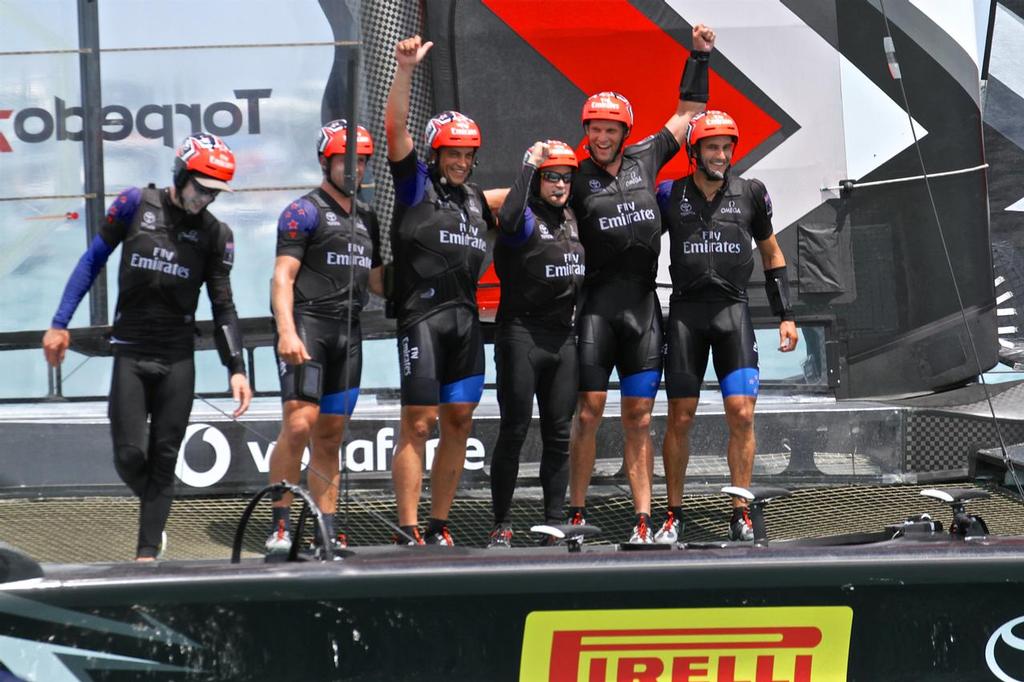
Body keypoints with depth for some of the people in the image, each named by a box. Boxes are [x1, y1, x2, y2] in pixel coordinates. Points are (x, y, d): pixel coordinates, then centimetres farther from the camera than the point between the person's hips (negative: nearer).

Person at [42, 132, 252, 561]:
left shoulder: (216, 235, 2)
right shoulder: (136, 205, -2)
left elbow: (223, 306, 6)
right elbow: (93, 261, 3)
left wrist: (236, 368, -4)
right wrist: (60, 324, -2)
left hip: (178, 360, 1)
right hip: (130, 353, -1)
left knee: (163, 460, -1)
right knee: (130, 456, -6)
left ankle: (148, 551, 3)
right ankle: (154, 509, 24)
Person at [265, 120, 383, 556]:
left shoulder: (366, 218, 21)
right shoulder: (304, 212, -1)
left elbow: (376, 281, 28)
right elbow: (283, 276, -9)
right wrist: (286, 331, -22)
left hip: (347, 333, 7)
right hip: (307, 325, -7)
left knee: (330, 437, 8)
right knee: (300, 425, -18)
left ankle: (327, 533, 8)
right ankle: (280, 527, -15)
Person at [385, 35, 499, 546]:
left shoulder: (475, 199, 18)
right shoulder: (416, 185, 1)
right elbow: (395, 127, -10)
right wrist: (405, 69, -19)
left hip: (466, 319, 6)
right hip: (422, 316, -6)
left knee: (458, 423, 5)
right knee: (419, 423, -8)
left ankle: (439, 527, 12)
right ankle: (408, 532, -8)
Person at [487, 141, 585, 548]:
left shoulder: (572, 221, 13)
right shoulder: (527, 219, -8)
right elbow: (508, 219, -33)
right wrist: (528, 165, -27)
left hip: (564, 336, 7)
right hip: (522, 334, -7)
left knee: (559, 434, 7)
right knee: (514, 431, -4)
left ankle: (555, 522, 12)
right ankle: (502, 525, 1)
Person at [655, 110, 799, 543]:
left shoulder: (749, 195, 6)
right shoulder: (671, 196, 4)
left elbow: (772, 255, 17)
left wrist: (785, 316, 13)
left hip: (733, 311, 0)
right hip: (685, 311, 0)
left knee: (742, 413, -9)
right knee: (680, 418, 0)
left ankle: (740, 514, -2)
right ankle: (674, 513, 9)